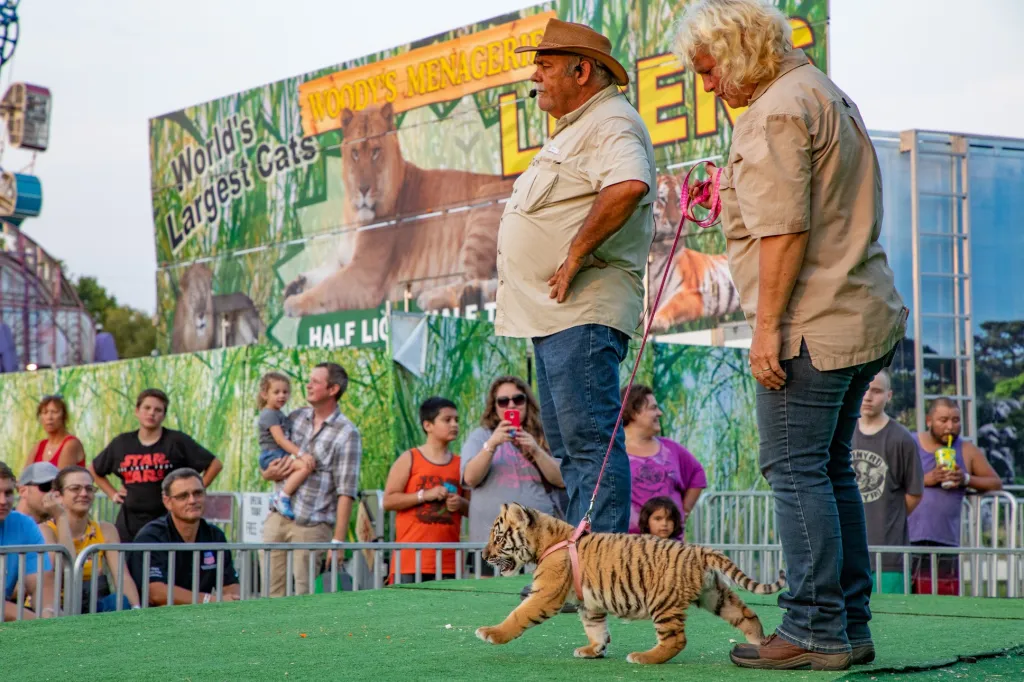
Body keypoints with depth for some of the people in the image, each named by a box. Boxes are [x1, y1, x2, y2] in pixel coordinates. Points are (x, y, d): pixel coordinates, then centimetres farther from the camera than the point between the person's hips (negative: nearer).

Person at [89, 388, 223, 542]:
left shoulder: (177, 441, 0)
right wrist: (112, 494, 14)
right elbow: (93, 469, 26)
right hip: (128, 524, 4)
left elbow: (215, 464, 2)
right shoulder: (121, 443, 11)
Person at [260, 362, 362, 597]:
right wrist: (269, 473, -3)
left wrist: (338, 541, -16)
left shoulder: (346, 434, -7)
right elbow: (268, 457, 22)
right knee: (273, 591, 5)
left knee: (303, 596, -4)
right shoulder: (295, 418, 11)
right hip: (277, 518, 5)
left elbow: (346, 492, -11)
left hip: (311, 526, -5)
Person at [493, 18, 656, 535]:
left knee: (591, 442, -13)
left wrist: (577, 253, -24)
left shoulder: (611, 123, -10)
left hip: (582, 312, -11)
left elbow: (628, 186, -31)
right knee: (568, 447, 13)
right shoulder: (575, 129, 25)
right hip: (555, 314, 11)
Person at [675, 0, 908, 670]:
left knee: (797, 470, -6)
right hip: (864, 315, 10)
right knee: (831, 469, 14)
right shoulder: (827, 93, 20)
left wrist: (768, 326, -18)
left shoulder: (777, 112, -13)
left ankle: (815, 629, -4)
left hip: (812, 324, -10)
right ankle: (850, 625, 17)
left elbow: (785, 231, -20)